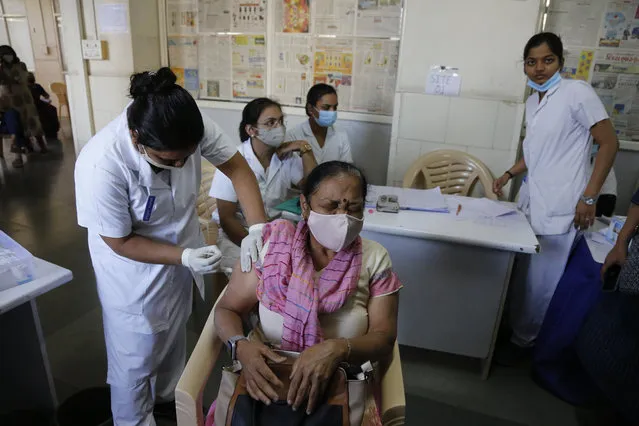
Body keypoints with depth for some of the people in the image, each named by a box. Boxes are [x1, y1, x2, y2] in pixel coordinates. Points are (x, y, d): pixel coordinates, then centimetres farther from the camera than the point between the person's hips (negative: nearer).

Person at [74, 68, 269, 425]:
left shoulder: (192, 127, -26)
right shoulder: (101, 165, -35)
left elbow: (237, 166, -16)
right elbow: (120, 242, -23)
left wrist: (258, 226, -28)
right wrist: (184, 257, -30)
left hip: (181, 249, 5)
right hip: (133, 269, -5)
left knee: (174, 337, 27)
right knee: (136, 355, 13)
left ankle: (167, 396, 55)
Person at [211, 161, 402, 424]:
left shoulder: (374, 259, -1)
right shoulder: (270, 246, -2)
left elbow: (383, 338, -3)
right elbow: (227, 309, 3)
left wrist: (338, 349, -24)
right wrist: (240, 346, -19)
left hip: (341, 386, 0)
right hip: (265, 379, 1)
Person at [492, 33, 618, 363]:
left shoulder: (577, 92, -9)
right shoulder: (532, 102, 13)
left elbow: (609, 143, -9)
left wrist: (589, 198, -13)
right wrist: (509, 174, 11)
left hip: (558, 206, -7)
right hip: (530, 200, 7)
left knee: (540, 281, 3)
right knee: (520, 274, 13)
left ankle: (524, 340, 21)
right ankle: (513, 329, 31)